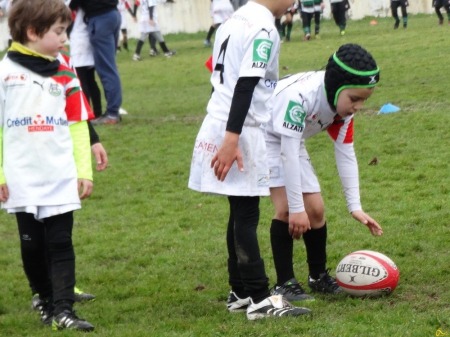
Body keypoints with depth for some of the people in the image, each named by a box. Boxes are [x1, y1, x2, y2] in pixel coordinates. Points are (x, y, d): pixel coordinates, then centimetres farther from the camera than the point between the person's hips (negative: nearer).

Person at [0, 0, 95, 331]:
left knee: (60, 243, -2)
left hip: (62, 177, 1)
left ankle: (63, 309, -4)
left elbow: (78, 125, 7)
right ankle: (48, 300, 22)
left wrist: (84, 171, 2)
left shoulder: (64, 73, 5)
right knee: (32, 245, 7)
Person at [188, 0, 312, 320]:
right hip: (240, 132, -9)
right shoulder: (263, 28, -14)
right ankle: (259, 299, -6)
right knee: (247, 215, -8)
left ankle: (240, 292, 20)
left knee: (241, 213, 15)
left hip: (219, 125, 9)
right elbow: (244, 88, -21)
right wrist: (232, 140, -24)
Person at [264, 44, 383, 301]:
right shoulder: (300, 96, -39)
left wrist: (355, 207, -9)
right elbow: (288, 154, -35)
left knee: (315, 208, 3)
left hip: (291, 141, 7)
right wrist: (296, 208, -30)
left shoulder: (343, 101, -14)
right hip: (262, 136, -7)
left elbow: (346, 154, -6)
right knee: (286, 207, -20)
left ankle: (319, 276, 21)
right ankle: (284, 283, -11)